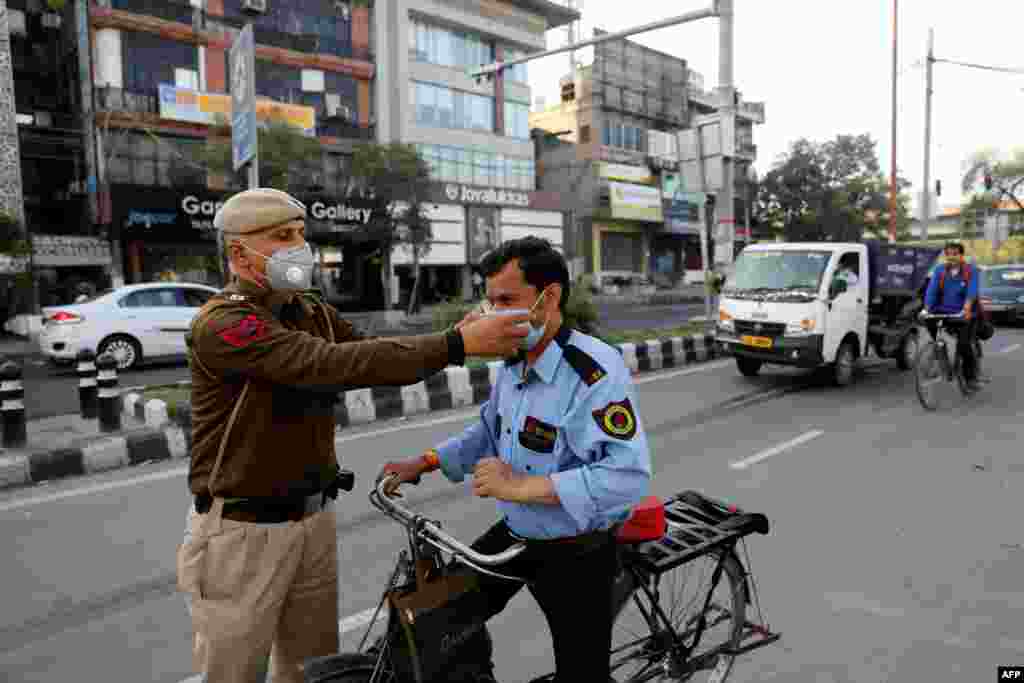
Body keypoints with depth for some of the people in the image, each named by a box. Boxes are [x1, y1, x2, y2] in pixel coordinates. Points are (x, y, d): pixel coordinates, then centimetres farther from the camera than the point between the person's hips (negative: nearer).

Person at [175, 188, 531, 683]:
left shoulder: (312, 312, 6)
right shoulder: (221, 323, -20)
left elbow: (372, 352, -1)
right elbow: (332, 365, -32)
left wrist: (460, 339, -17)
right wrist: (456, 345, -35)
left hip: (314, 518, 7)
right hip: (243, 531, -6)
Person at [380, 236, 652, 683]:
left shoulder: (596, 370, -27)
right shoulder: (513, 361, 1)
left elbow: (628, 475, -35)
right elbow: (490, 431, 16)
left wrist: (523, 486, -35)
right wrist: (426, 462, 4)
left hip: (575, 554, -7)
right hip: (514, 536, 7)